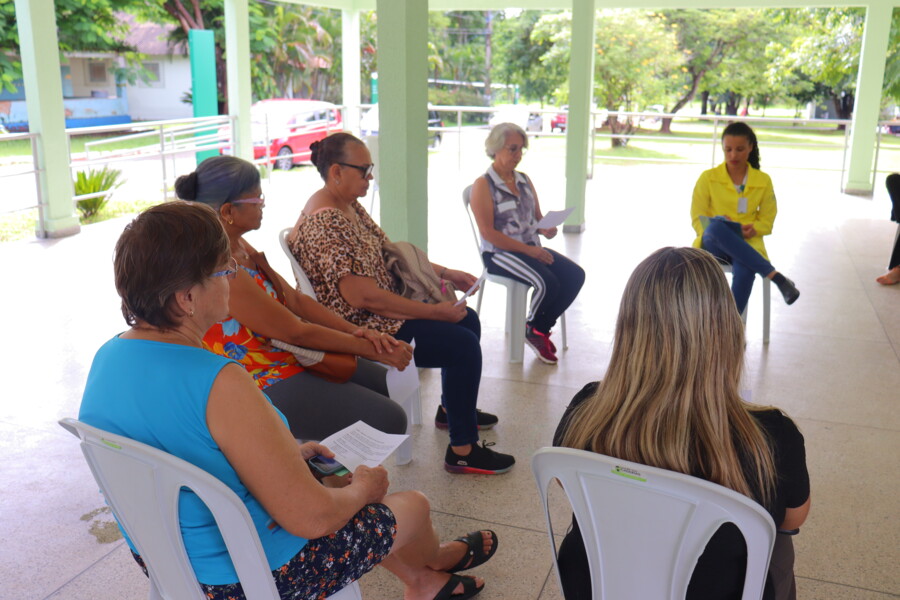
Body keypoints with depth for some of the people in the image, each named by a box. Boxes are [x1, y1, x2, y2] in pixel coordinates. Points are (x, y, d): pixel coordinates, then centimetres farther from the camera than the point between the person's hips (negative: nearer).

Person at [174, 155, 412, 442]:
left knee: (389, 385, 18)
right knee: (389, 420, -12)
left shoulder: (239, 247, 3)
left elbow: (296, 300, 4)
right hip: (265, 384, -10)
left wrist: (354, 330, -8)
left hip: (287, 357, 10)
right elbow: (296, 332, -23)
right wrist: (370, 349, -15)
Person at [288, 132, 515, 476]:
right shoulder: (324, 222, -25)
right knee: (464, 344, -16)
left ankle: (452, 409, 34)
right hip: (360, 327, -11)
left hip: (384, 307, 11)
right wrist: (435, 312, -23)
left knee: (468, 319, 15)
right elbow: (362, 295, -29)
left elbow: (388, 251, 16)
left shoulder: (349, 205, 7)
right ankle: (462, 451, -4)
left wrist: (446, 274, 7)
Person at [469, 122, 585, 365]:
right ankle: (533, 330, 0)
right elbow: (488, 232, -15)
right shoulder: (483, 185, -8)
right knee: (547, 282, -30)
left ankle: (541, 327, 2)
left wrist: (546, 229, -8)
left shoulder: (524, 180, 14)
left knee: (575, 275, -14)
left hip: (532, 247, 7)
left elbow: (538, 217, 18)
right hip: (499, 253, -7)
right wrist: (528, 250, -19)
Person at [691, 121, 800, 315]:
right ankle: (776, 276, -36)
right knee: (716, 226, -40)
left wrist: (753, 229, -11)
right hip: (713, 245, 0)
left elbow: (767, 220, 13)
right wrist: (714, 230, -18)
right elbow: (697, 218, 4)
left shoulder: (763, 181, 10)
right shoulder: (708, 178, 5)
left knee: (745, 270, -39)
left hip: (746, 244, 0)